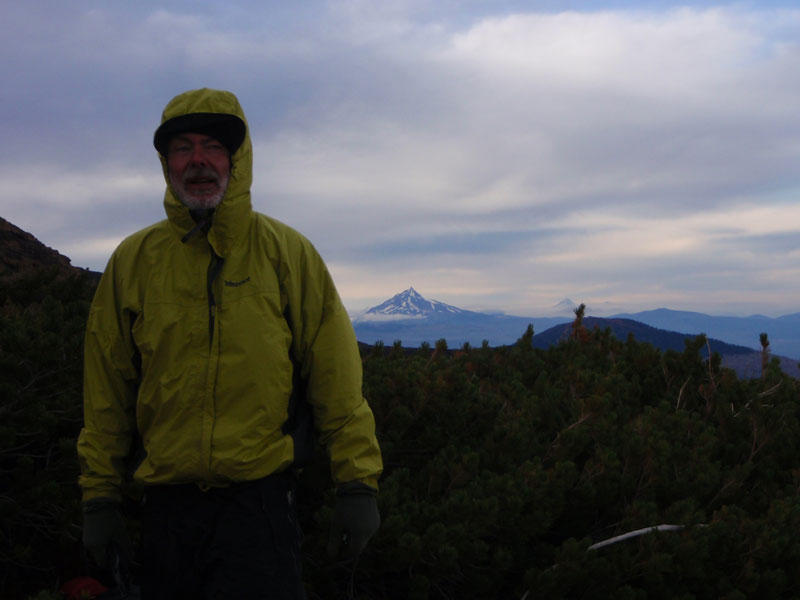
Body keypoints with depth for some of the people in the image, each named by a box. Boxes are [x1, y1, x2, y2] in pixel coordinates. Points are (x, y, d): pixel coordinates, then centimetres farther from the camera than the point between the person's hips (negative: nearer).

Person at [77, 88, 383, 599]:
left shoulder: (286, 252, 0)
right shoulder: (134, 261, 6)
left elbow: (336, 377, -2)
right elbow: (107, 390, 9)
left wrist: (358, 483, -6)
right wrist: (100, 495, 8)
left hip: (261, 499, -2)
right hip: (167, 504, 3)